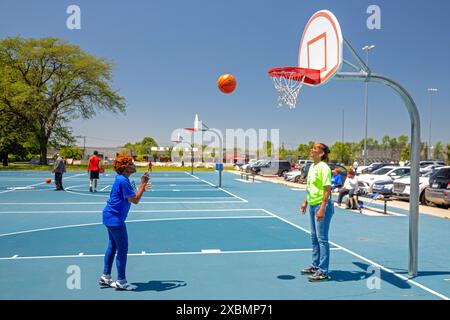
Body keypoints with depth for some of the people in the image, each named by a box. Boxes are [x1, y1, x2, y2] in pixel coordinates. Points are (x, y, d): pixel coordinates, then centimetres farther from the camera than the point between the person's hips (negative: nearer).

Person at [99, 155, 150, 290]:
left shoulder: (121, 179, 11)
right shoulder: (123, 180, -20)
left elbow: (132, 197, 20)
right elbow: (135, 200, -19)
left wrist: (142, 188, 12)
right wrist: (143, 183, -15)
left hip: (110, 217, 10)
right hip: (115, 218, -10)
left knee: (113, 246, 18)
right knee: (123, 249, -1)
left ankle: (105, 277, 28)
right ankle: (121, 282, 8)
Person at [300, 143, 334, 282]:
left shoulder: (324, 167, -16)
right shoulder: (312, 166, 11)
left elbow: (327, 189, -20)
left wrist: (322, 208, -24)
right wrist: (306, 201, 20)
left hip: (322, 205, -10)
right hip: (313, 205, 10)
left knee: (322, 238, -3)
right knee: (314, 237, 17)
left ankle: (323, 272, 6)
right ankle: (315, 265, 31)